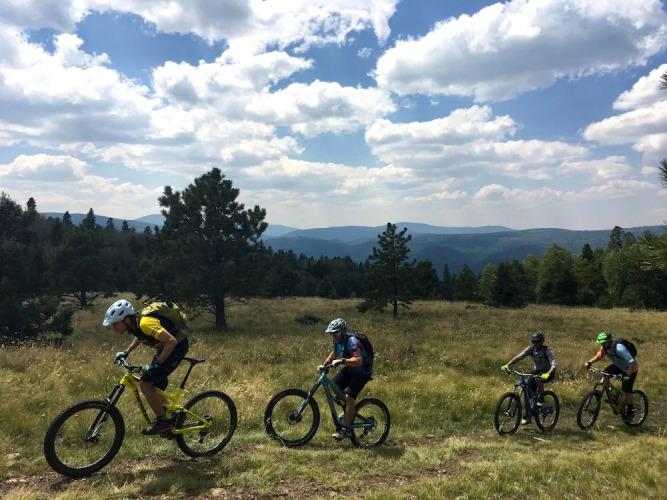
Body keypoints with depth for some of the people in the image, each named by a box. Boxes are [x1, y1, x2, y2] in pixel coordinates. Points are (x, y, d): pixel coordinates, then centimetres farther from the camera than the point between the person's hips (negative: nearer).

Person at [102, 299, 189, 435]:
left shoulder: (145, 323, -30)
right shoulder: (134, 322, -3)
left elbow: (171, 341, -35)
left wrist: (155, 364, -31)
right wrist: (126, 352, 12)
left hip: (176, 347, -9)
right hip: (165, 347, 9)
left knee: (145, 383, -12)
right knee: (155, 387, 13)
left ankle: (163, 421, -2)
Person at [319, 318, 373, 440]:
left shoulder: (352, 342, -30)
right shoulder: (338, 340, -3)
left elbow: (359, 361, -43)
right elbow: (334, 354, 16)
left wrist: (342, 361, -51)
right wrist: (323, 365, 5)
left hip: (362, 372, -9)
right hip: (350, 369, 9)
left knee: (349, 397, -18)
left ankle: (346, 430, -7)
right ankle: (349, 411, 22)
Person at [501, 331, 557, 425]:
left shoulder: (547, 350, -23)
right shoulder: (531, 349, -12)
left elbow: (554, 365, -33)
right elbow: (518, 357, -19)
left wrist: (547, 374, -52)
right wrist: (507, 365, -33)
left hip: (548, 373, -5)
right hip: (537, 371, 5)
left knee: (538, 378, -37)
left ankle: (541, 399, -15)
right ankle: (528, 415, 4)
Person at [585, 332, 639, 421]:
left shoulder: (619, 349, -37)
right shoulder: (605, 347, -15)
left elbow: (632, 363, -37)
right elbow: (598, 356, -2)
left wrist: (628, 375, -46)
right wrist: (589, 362, -20)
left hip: (630, 368, -7)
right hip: (618, 365, 7)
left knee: (627, 391, -8)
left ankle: (630, 412, 14)